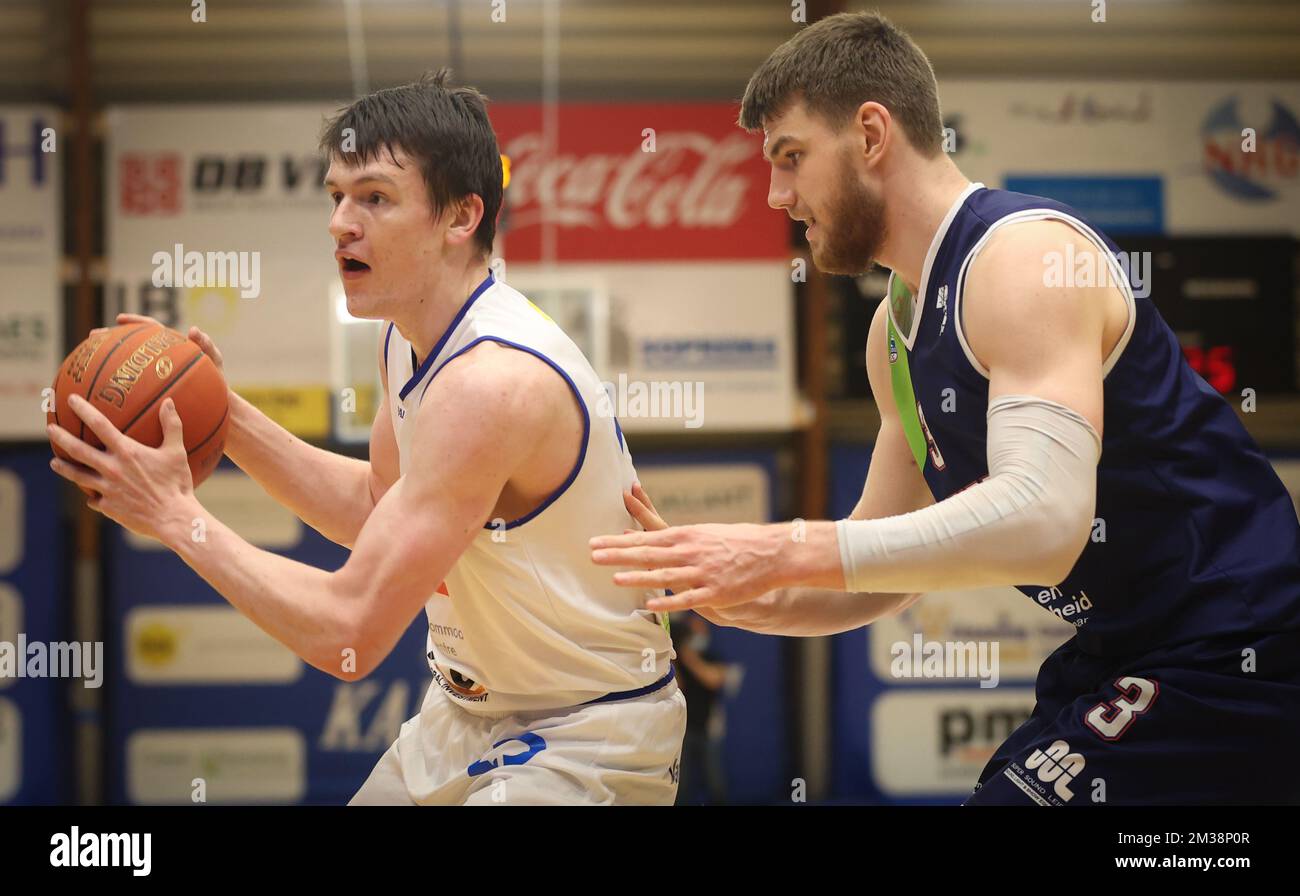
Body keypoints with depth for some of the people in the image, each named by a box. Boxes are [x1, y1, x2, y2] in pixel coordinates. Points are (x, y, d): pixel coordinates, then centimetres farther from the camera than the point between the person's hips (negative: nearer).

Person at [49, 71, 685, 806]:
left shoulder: (493, 381, -29)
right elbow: (374, 506, 17)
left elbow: (349, 636, -29)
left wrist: (177, 517, -21)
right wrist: (223, 413, 5)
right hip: (472, 711, 9)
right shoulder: (412, 337, 0)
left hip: (584, 738, -9)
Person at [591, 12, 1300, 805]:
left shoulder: (1023, 259, -17)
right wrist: (723, 586, 1)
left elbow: (1041, 521, -31)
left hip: (1227, 664, -10)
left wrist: (784, 553, -29)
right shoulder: (897, 328, 13)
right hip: (1126, 658, 10)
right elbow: (886, 576, 18)